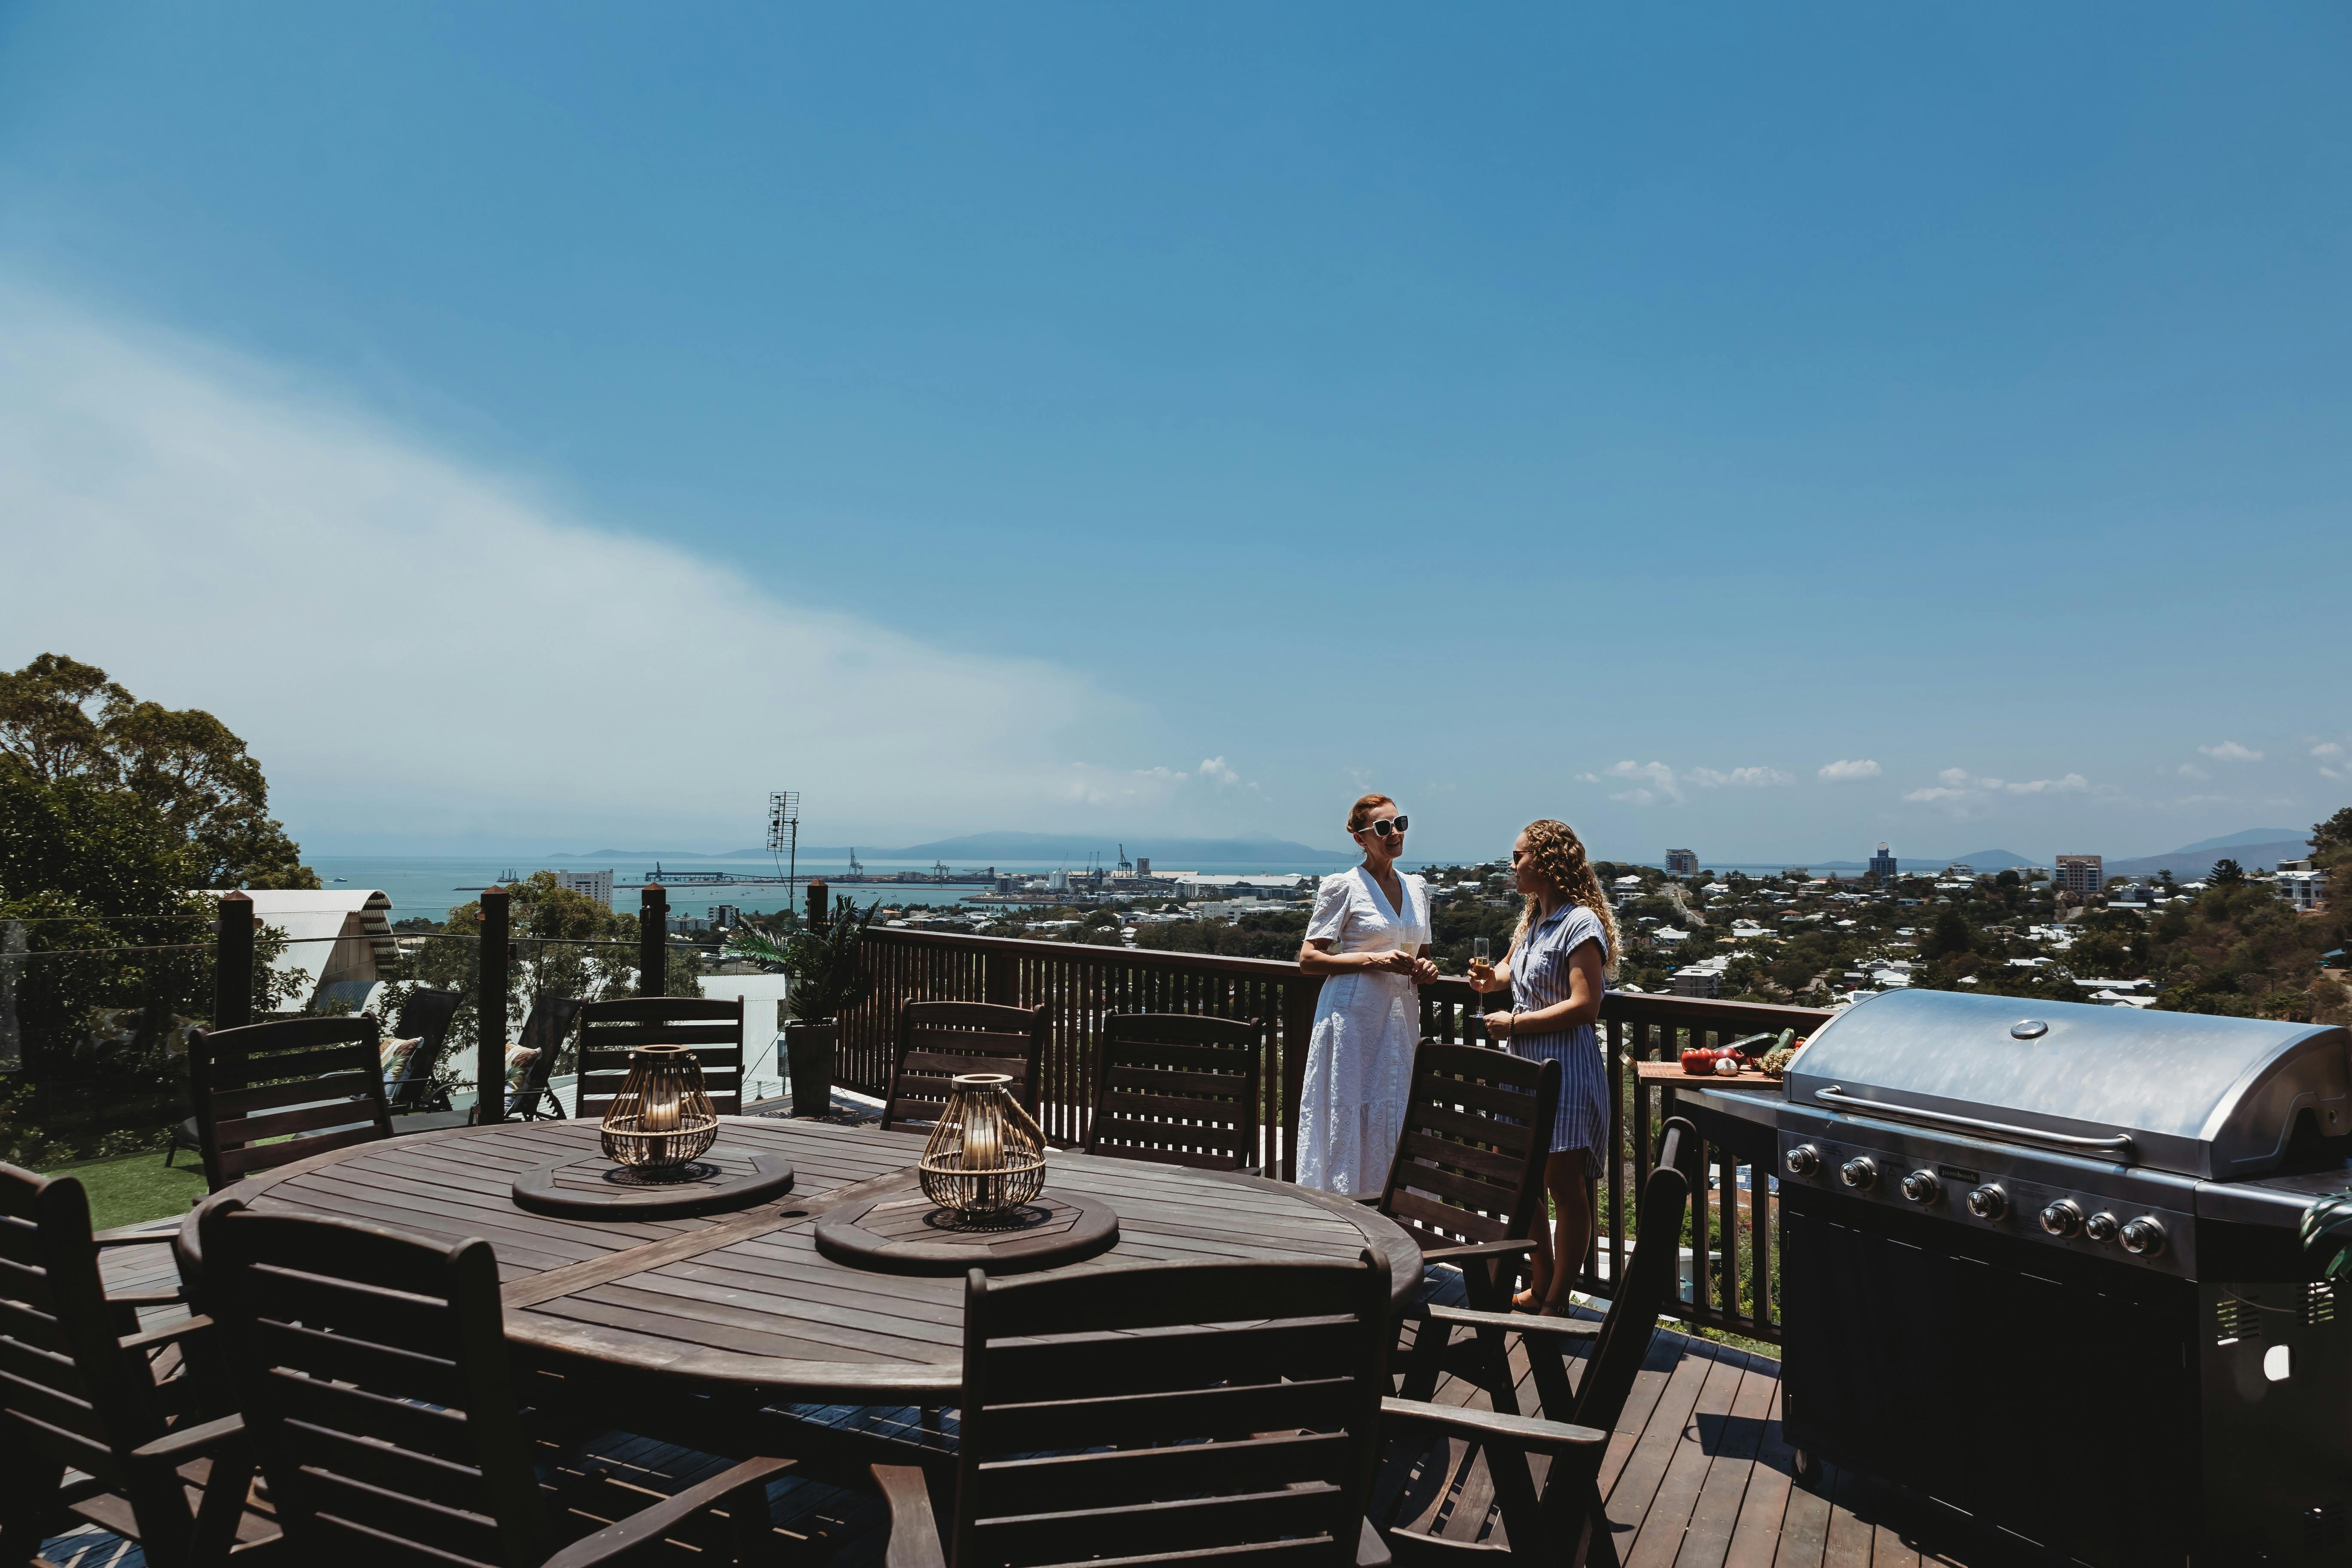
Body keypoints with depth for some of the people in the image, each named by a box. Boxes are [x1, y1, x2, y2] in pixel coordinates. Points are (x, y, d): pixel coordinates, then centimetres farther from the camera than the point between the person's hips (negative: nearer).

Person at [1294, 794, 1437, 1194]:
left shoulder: (1416, 889, 14)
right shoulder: (1344, 887, -5)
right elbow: (1308, 959, -8)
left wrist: (1426, 969, 2)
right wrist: (1374, 960, -16)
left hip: (1402, 1020, 6)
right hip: (1354, 1019, -6)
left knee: (1394, 1122, 6)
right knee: (1349, 1117, -4)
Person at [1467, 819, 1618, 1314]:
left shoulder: (1580, 922, -14)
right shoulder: (1533, 917, 14)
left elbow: (1585, 1006, -21)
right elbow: (1513, 967, 32)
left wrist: (1514, 1023, -16)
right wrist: (1493, 978, 8)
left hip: (1565, 1067, -9)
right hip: (1524, 1065, 9)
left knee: (1565, 1186, 0)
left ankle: (1556, 1303, 10)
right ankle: (1541, 1290, 25)